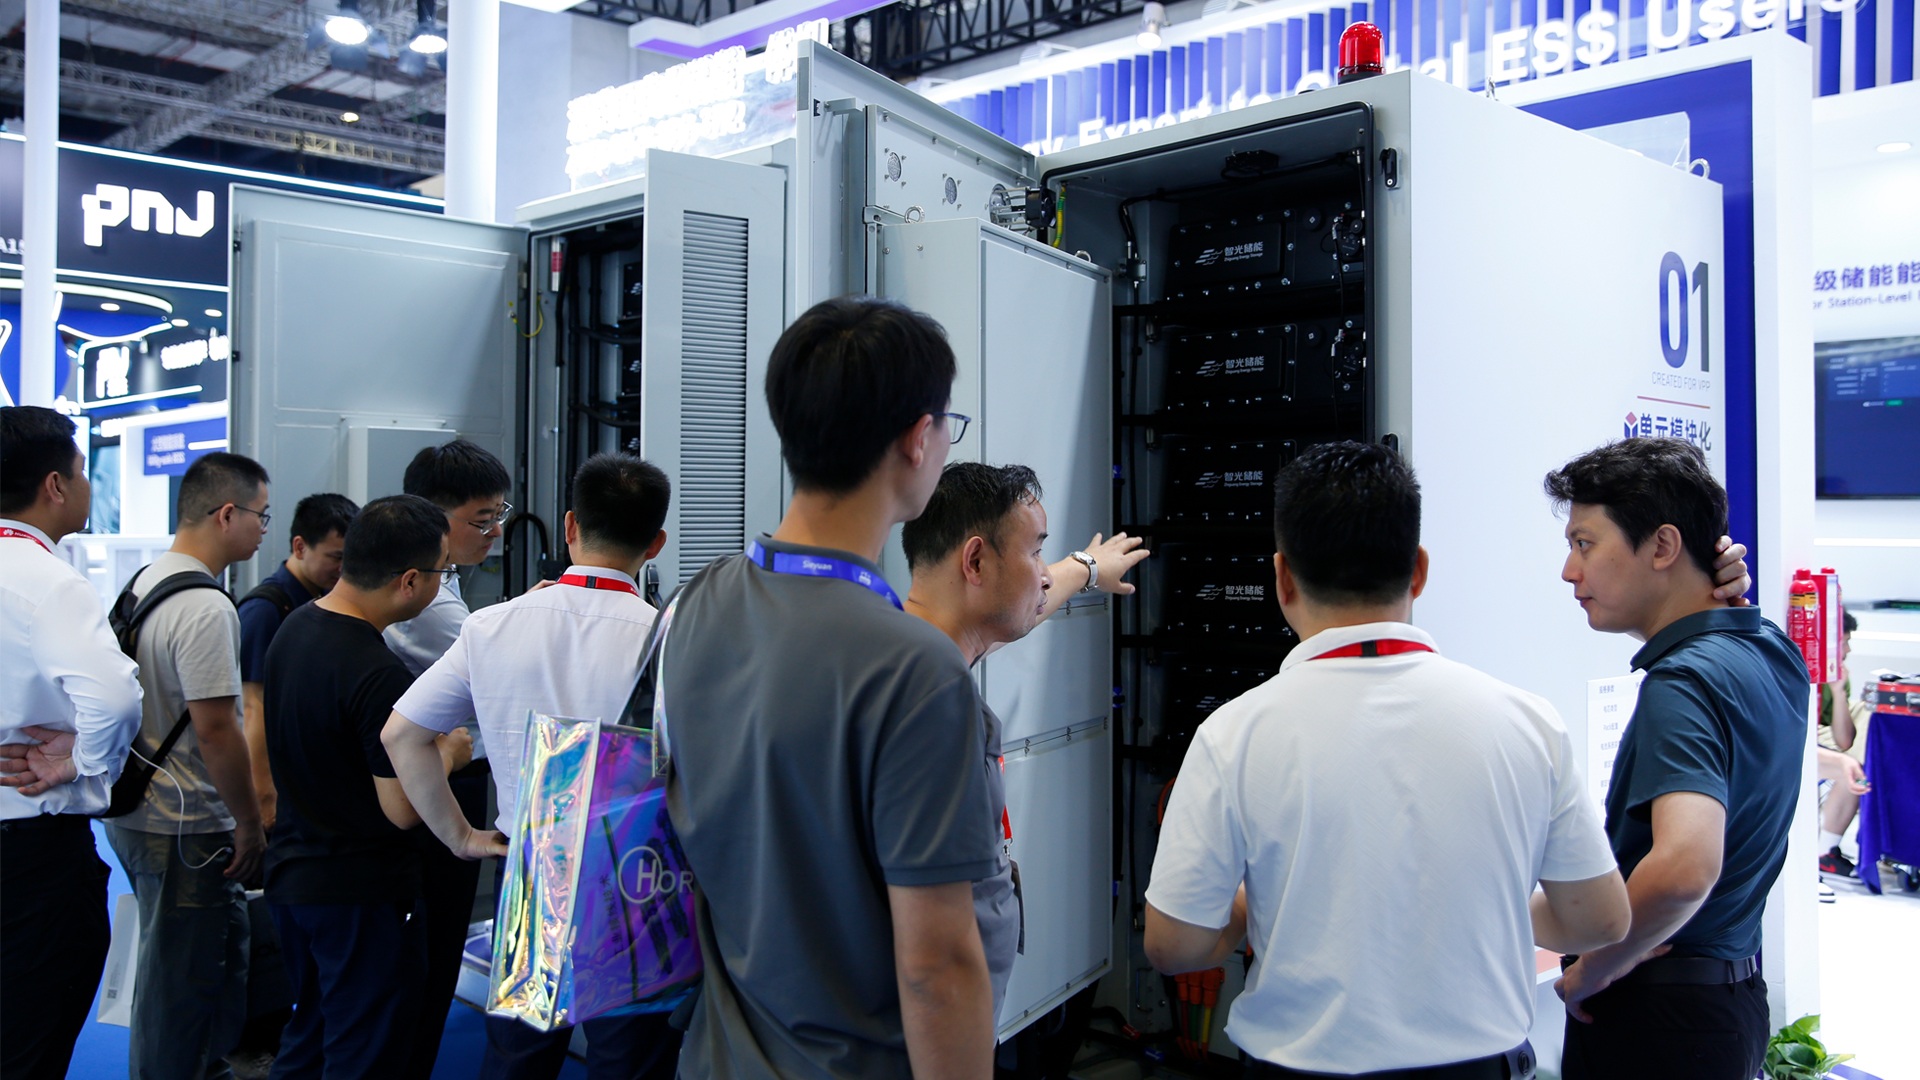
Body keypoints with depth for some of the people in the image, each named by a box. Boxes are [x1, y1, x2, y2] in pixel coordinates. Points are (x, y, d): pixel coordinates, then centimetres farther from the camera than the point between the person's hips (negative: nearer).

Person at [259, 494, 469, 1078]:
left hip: (291, 871, 9)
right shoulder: (379, 677, -27)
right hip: (361, 892, -9)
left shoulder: (294, 627, 1)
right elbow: (403, 810, -24)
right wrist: (447, 752, -6)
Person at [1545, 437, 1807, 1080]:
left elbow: (1683, 867, -38)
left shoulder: (1683, 682, -24)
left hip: (1660, 1012, -9)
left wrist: (1589, 972, -21)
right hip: (1739, 995, 9)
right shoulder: (1772, 652, 4)